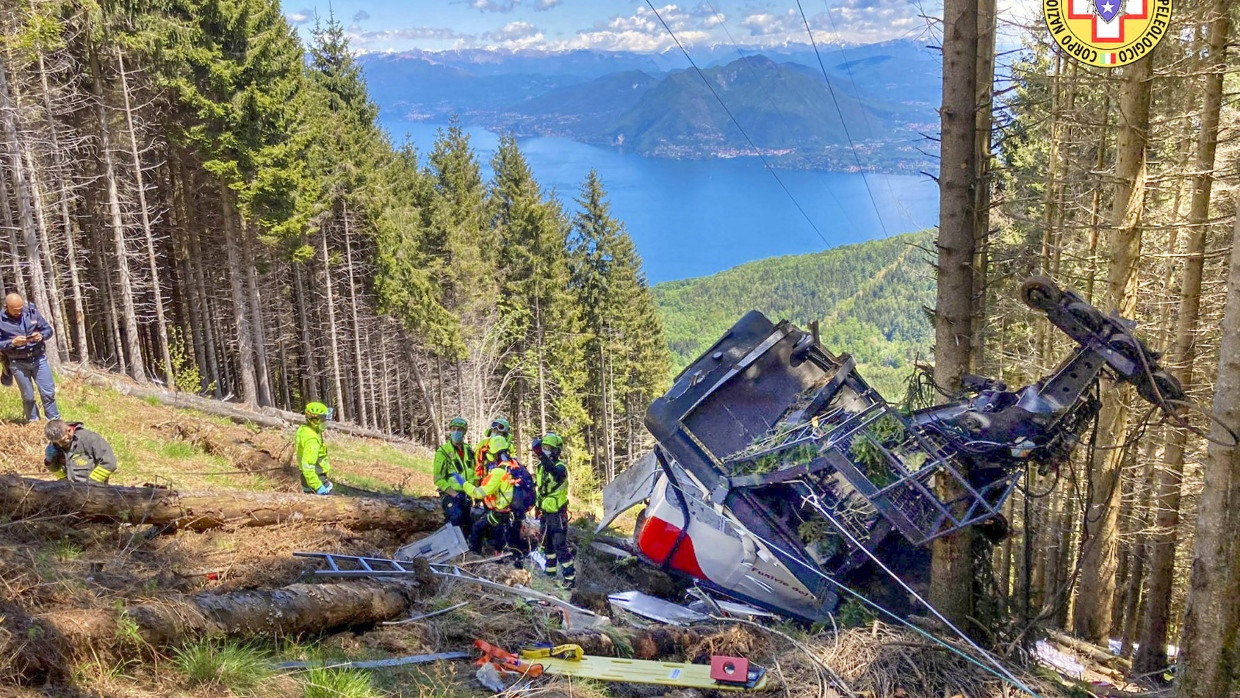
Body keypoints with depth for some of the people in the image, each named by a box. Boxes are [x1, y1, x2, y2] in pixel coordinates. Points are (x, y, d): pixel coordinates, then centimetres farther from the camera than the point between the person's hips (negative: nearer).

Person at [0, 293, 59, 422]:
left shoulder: (32, 312, -2)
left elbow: (48, 330, 6)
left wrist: (41, 336, -15)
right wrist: (12, 342, -22)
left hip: (39, 359, 1)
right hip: (18, 363, -1)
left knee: (48, 392, 2)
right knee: (28, 396, 9)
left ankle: (55, 421, 13)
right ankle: (33, 422, 23)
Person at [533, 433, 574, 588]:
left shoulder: (560, 466, -17)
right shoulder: (540, 466, 7)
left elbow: (556, 472, -44)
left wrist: (540, 454, -54)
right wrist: (537, 507, 21)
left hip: (558, 513, -8)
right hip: (545, 512, 8)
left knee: (560, 546, -11)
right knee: (547, 545, 19)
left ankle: (570, 577, -6)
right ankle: (550, 572, 34)